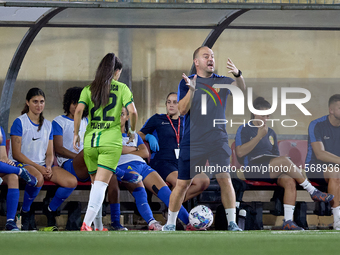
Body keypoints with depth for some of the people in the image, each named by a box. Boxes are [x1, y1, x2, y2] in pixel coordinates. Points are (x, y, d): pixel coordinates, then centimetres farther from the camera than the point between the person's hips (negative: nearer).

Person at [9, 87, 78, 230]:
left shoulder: (47, 125, 14)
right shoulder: (20, 122, -4)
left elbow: (50, 154, 14)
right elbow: (16, 154, -10)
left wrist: (48, 167, -10)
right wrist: (38, 167, -17)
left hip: (43, 166, 6)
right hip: (21, 164, -6)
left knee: (72, 182, -18)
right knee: (38, 178, -41)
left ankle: (50, 210, 7)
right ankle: (25, 212, -15)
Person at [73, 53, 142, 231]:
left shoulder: (89, 89, 8)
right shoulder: (121, 88, 3)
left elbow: (78, 111, -5)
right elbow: (132, 111, -8)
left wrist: (76, 133, 3)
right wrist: (132, 131, 8)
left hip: (89, 142, 3)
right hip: (111, 141, -3)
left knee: (96, 183, 17)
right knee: (101, 184, -9)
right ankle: (87, 223, -22)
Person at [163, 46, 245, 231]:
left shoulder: (221, 82, 7)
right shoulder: (187, 82, 3)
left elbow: (241, 87, -10)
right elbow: (182, 110, -6)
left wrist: (238, 75, -30)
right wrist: (191, 90, -22)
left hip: (218, 140, 1)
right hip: (192, 142, -1)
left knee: (224, 178, -10)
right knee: (182, 183, 1)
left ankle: (232, 223, -3)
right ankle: (170, 223, 13)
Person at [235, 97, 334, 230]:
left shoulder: (270, 133, 27)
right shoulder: (244, 130, 8)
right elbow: (240, 153, -8)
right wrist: (259, 136, -8)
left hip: (272, 171, 6)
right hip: (252, 169, -6)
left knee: (290, 181, -28)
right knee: (285, 160, -30)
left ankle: (288, 221, -36)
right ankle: (313, 192, -20)